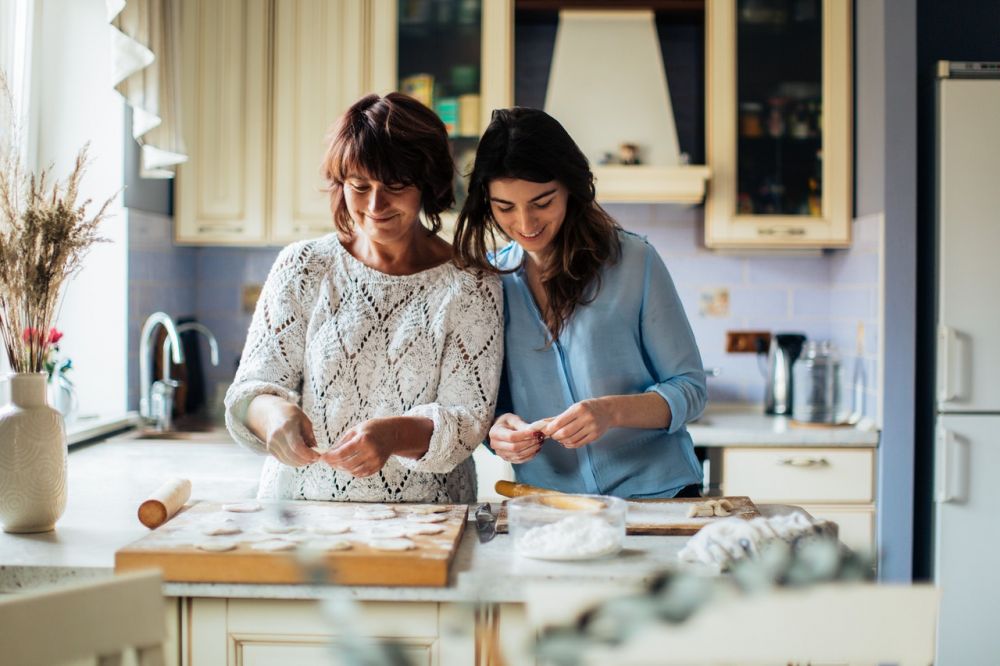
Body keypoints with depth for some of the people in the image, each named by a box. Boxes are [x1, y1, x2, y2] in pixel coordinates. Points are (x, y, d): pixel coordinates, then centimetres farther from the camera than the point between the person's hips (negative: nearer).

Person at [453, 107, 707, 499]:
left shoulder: (633, 261, -1)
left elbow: (689, 389, 1)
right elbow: (488, 404, 14)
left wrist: (612, 411, -16)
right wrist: (496, 431, -9)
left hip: (656, 493, -4)